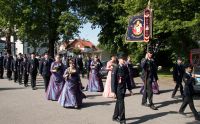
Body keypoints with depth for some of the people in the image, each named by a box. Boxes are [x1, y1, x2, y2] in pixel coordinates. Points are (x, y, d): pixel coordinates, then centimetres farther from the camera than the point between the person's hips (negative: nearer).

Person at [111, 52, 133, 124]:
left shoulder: (125, 68, 7)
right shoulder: (115, 68, -13)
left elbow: (128, 79, 13)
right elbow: (113, 80, -14)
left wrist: (129, 89, 14)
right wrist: (113, 91, -16)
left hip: (123, 88, 7)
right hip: (118, 89, -7)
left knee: (118, 103, 17)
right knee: (121, 103, -5)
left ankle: (115, 117, 31)